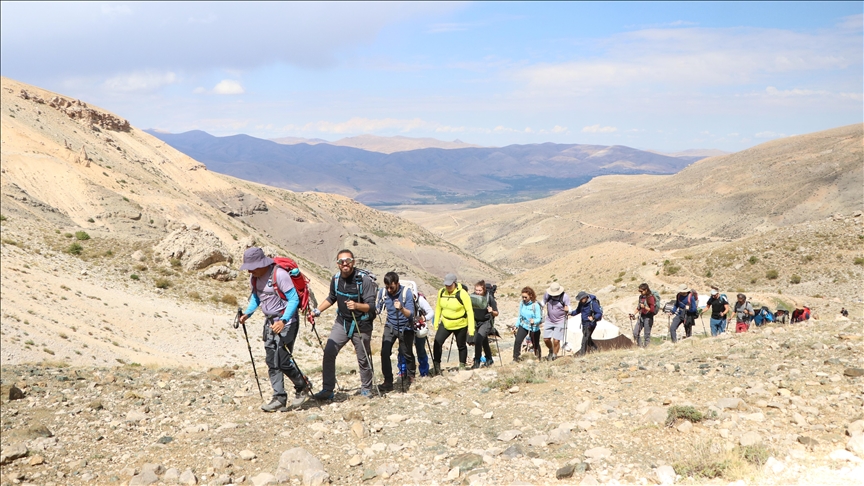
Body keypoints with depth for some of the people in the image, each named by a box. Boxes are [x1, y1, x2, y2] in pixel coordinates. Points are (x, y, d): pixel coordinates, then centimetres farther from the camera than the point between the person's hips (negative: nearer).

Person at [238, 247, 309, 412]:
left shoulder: (279, 275, -21)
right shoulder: (254, 277, 3)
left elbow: (294, 299, -20)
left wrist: (283, 321, -28)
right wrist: (247, 313, 2)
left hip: (286, 321, -8)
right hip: (270, 322, 8)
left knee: (282, 360, -11)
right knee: (272, 361, 4)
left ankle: (301, 387, 14)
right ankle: (279, 399, 9)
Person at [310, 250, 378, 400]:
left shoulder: (364, 279, -18)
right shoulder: (336, 279, -1)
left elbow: (370, 305, -23)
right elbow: (331, 298, 19)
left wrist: (357, 305, -41)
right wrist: (317, 310, 10)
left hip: (361, 324, -4)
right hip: (342, 322, 4)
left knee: (363, 359, 5)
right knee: (329, 352, -8)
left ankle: (366, 389, 26)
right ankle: (327, 389, 0)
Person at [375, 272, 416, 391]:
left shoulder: (406, 292, -22)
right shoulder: (383, 292, -11)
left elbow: (411, 314, -27)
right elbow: (377, 308, 0)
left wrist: (401, 309, -47)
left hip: (405, 327, -2)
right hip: (390, 326, 2)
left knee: (407, 353, 10)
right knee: (385, 352, -15)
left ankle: (410, 374, 40)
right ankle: (388, 382, -9)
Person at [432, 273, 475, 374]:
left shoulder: (462, 294, -19)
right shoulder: (441, 292, -5)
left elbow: (469, 311, -16)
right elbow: (438, 308, 7)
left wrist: (471, 330, -20)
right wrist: (435, 324, 7)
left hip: (460, 325, -3)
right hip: (445, 323, 3)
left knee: (461, 346, 12)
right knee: (437, 342, -15)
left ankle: (462, 366, 32)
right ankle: (436, 365, -6)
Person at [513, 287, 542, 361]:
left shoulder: (536, 305, -19)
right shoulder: (522, 304, -5)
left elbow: (538, 318, -21)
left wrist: (534, 321, -42)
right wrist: (516, 326, 10)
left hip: (534, 328, -3)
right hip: (523, 326, 3)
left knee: (535, 344, 14)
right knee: (517, 341, -17)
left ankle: (538, 357, 41)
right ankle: (516, 357, -5)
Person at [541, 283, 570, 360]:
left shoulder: (565, 296, -18)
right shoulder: (547, 294, -9)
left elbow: (569, 309, -15)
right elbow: (543, 303, 8)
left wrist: (567, 310, -38)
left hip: (560, 321, -4)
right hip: (549, 321, 4)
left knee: (556, 340, -9)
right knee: (546, 339, 6)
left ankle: (554, 356, 13)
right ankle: (551, 351, 37)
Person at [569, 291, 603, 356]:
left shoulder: (593, 303, -22)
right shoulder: (581, 303, -2)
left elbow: (599, 313, -21)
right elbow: (577, 311, 13)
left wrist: (593, 318, -39)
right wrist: (571, 313, -5)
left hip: (590, 323, -8)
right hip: (584, 323, 8)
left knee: (586, 337, -11)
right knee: (587, 338, 17)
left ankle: (582, 352, -6)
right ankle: (595, 348, 34)